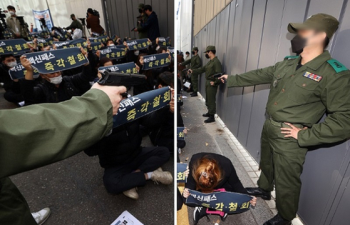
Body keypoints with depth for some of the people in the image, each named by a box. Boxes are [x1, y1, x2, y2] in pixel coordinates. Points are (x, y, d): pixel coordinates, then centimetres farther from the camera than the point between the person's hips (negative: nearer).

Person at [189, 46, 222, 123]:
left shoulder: (216, 62, -18)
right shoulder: (210, 61, 13)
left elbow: (219, 74, -24)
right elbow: (202, 69, 16)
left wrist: (215, 82, -23)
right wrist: (193, 71, 10)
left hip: (212, 84, -10)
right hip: (207, 82, 10)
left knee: (211, 100, -3)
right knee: (208, 99, 19)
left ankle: (212, 117, 6)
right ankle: (209, 112, 34)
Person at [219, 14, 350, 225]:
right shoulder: (287, 64, 2)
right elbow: (259, 75, 14)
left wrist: (305, 136, -21)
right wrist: (231, 79, 19)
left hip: (289, 138, -6)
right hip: (269, 128, 7)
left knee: (286, 182, 12)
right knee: (266, 164, 28)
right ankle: (264, 189, 57)